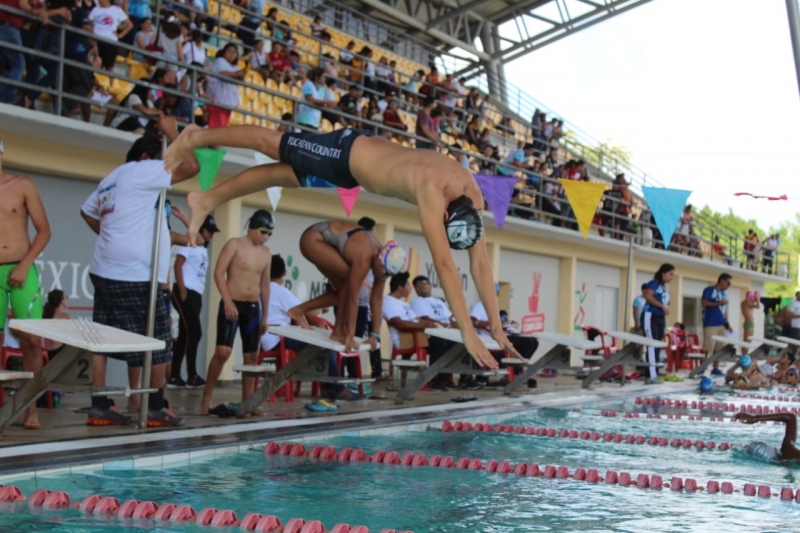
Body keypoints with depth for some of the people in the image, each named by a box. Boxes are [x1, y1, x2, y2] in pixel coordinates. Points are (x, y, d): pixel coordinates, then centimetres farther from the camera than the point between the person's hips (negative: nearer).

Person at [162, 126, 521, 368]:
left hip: (352, 167, 6)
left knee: (282, 174, 19)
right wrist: (468, 333, -49)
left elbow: (480, 263, -16)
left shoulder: (472, 193, -21)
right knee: (271, 144, 13)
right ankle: (197, 138, 36)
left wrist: (496, 325, -20)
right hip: (347, 152, -6)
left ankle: (207, 199, 36)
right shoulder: (432, 187, -43)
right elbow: (444, 263, -48)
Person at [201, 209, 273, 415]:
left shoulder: (266, 253, 11)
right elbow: (218, 273, -11)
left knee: (251, 356, 5)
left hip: (253, 308, 6)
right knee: (223, 352, -17)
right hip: (232, 304, -6)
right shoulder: (234, 244, -5)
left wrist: (265, 314, 16)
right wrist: (227, 300, -21)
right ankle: (206, 397, -4)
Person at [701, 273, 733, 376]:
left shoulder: (724, 294, 19)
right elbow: (703, 303, -14)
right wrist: (718, 303, -15)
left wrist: (727, 324, 14)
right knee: (708, 348, -10)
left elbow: (725, 311, 21)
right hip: (710, 324, -8)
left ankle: (715, 369, 15)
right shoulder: (709, 290, -3)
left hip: (721, 325, 8)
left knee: (719, 348, 7)